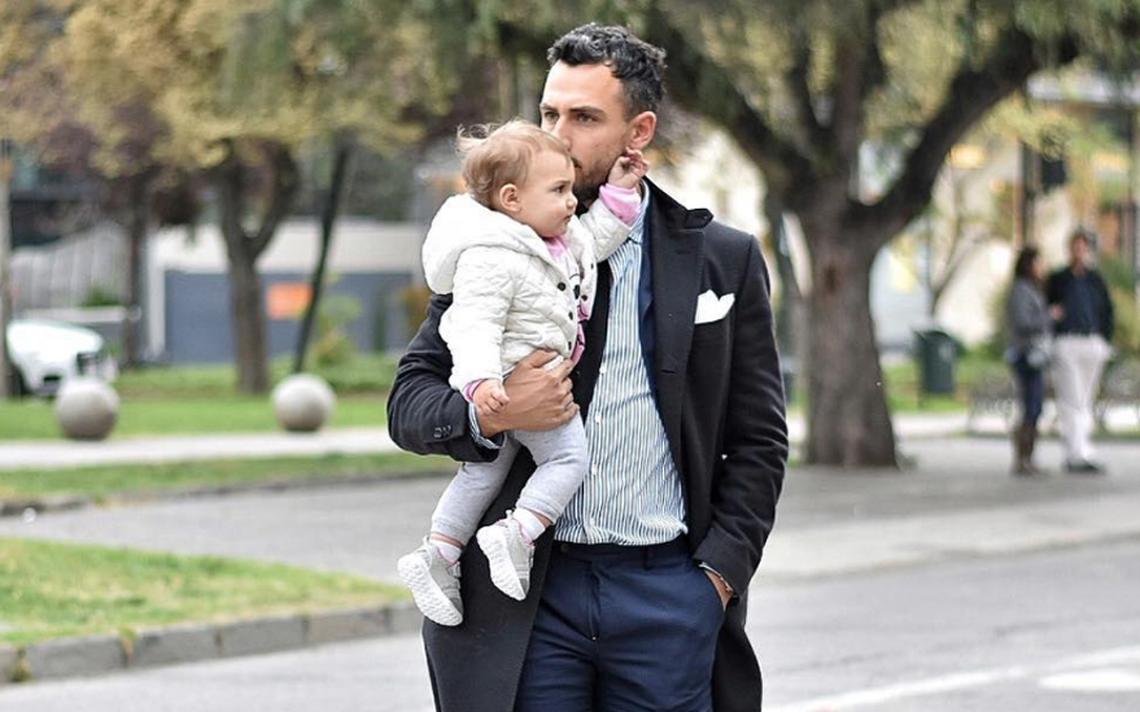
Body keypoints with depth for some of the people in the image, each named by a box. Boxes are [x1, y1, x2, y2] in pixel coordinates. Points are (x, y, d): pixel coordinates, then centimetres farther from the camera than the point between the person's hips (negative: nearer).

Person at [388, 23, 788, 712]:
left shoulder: (725, 260, 7)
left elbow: (759, 440, 8)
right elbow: (410, 400, 6)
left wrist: (718, 573, -3)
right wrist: (487, 416, -16)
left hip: (669, 596, 0)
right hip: (527, 596, 0)